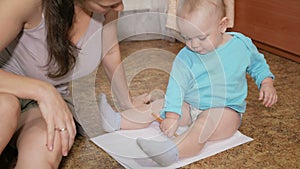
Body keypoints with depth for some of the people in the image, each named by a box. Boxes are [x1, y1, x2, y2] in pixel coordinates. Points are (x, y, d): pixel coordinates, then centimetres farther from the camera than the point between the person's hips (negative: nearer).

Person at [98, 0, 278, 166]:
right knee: (160, 105, -7)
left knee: (208, 120, -35)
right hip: (190, 107, 4)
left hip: (226, 110, -4)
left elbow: (258, 64, 11)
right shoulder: (186, 57, -10)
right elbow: (176, 86, -17)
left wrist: (267, 84, -5)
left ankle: (173, 151, -60)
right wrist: (171, 116, -29)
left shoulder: (242, 45, -7)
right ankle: (117, 121, -3)